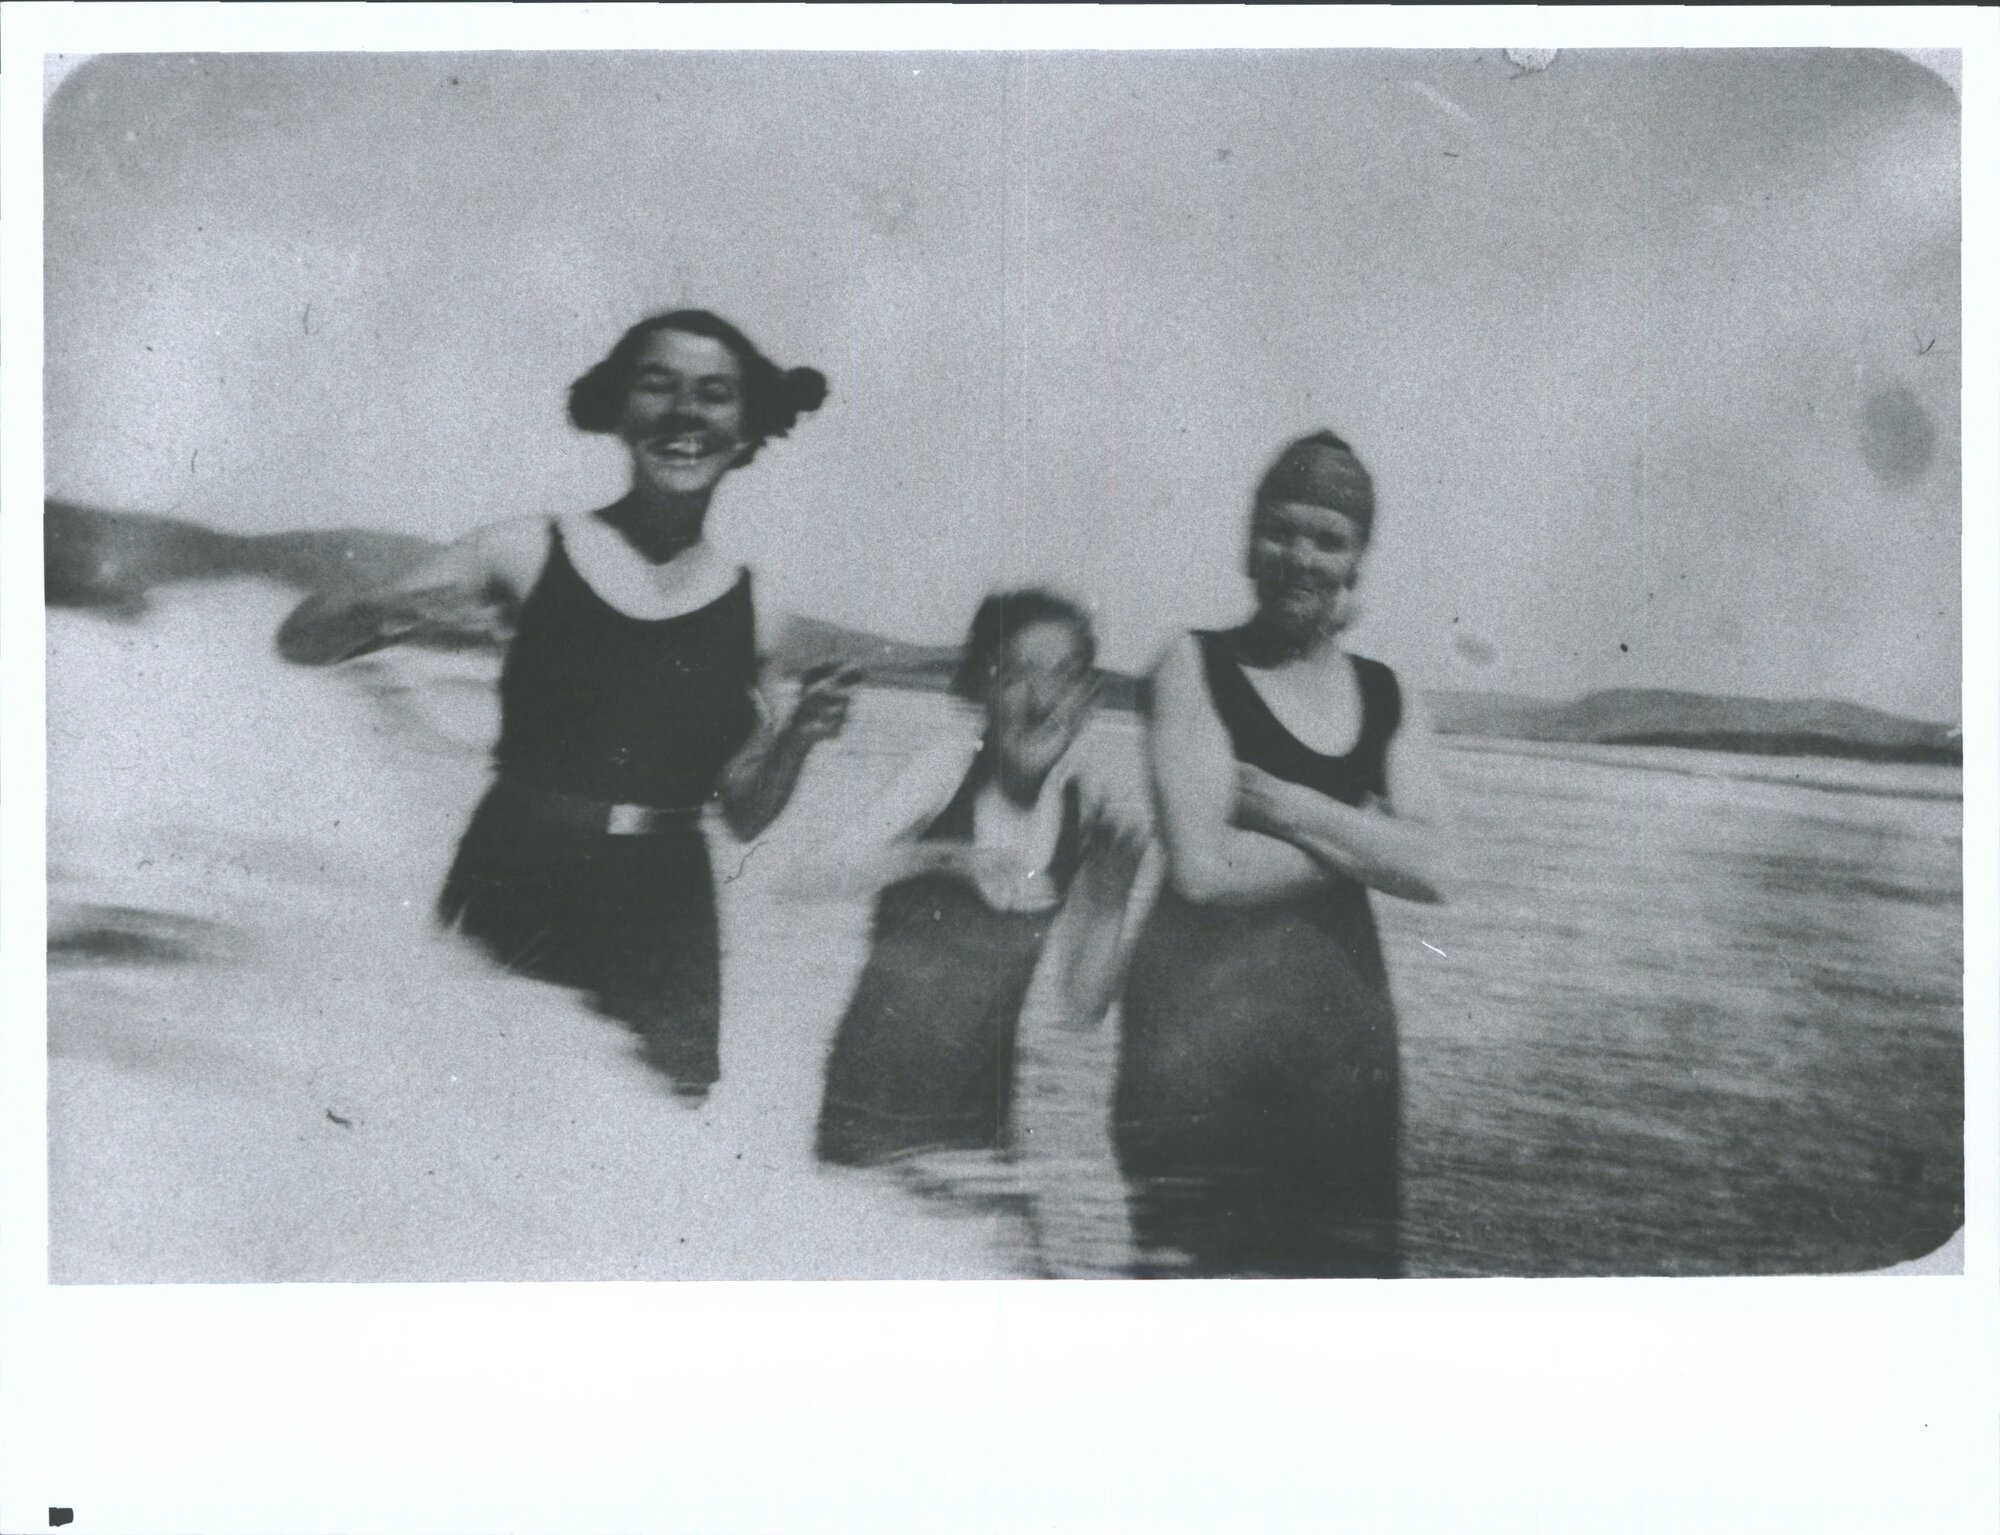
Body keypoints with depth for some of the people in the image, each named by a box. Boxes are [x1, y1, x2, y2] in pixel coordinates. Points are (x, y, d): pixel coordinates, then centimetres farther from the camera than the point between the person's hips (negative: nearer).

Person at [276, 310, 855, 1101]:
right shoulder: (531, 552, 0)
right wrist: (397, 612, -17)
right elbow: (301, 639, 3)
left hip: (659, 925, 1)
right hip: (509, 895, -1)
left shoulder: (748, 606, 5)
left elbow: (745, 815, 11)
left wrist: (800, 736, -7)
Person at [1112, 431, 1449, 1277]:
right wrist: (1361, 841, -3)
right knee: (1194, 1259, -8)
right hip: (1206, 1014, -4)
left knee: (1352, 1262, 6)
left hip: (1347, 1020, 5)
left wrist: (1281, 805, -8)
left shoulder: (1384, 694, 13)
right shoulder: (1197, 665, 1)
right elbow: (1203, 867, -11)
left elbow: (1429, 872, -1)